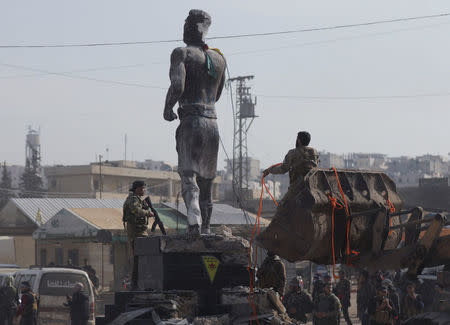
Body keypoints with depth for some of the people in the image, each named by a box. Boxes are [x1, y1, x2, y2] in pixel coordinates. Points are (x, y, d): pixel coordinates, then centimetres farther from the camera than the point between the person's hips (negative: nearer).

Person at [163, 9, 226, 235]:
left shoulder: (181, 53, -2)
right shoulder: (219, 58, 17)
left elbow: (177, 86, -16)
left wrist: (167, 108, -1)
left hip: (191, 121, -6)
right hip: (213, 121, 6)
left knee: (188, 175, -14)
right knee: (206, 179, 13)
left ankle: (194, 222, -33)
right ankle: (206, 227, 15)